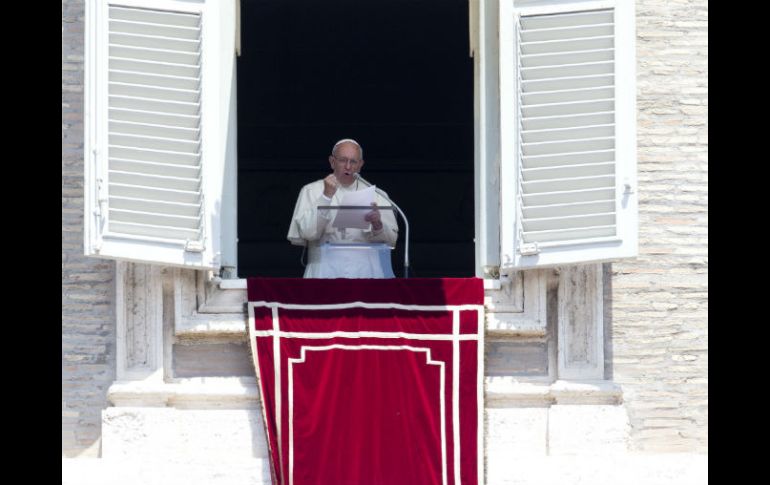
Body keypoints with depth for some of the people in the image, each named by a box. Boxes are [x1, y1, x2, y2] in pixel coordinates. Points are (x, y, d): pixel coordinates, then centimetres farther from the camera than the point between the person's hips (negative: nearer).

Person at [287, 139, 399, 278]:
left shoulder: (376, 195, 15)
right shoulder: (311, 191, 12)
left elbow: (391, 240, 7)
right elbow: (307, 232, -2)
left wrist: (377, 225, -14)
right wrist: (326, 197, -9)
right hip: (325, 270, -1)